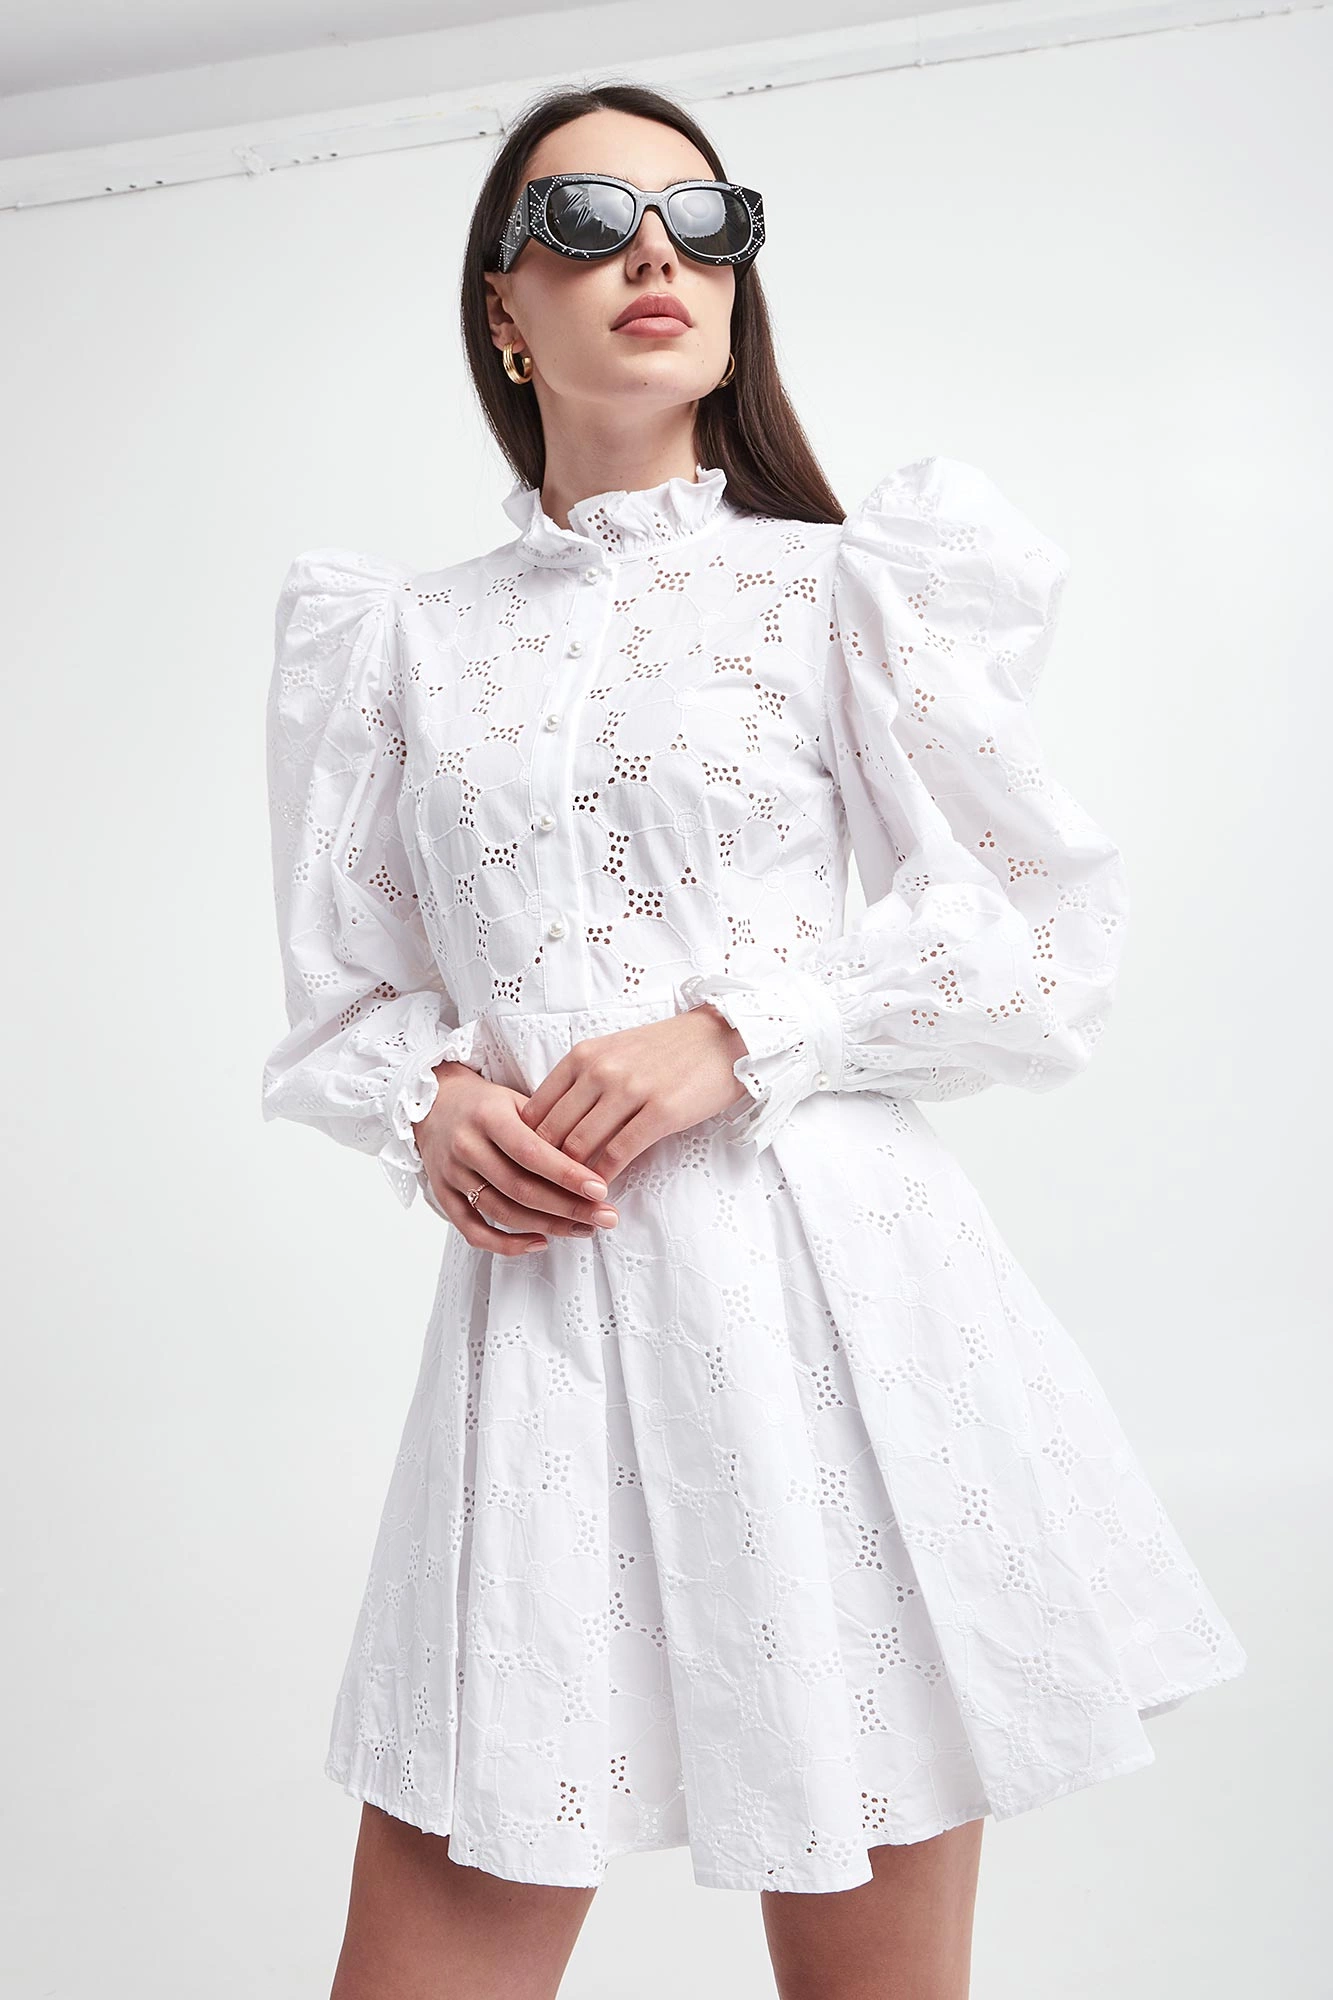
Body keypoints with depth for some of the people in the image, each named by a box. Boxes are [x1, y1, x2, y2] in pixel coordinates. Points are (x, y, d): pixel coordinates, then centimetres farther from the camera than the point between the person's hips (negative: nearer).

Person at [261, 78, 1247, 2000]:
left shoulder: (836, 581, 6)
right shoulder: (400, 638, 11)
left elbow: (1052, 919, 2)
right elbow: (345, 997, 16)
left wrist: (741, 1034, -10)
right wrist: (433, 1102, -6)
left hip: (832, 1277, -1)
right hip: (540, 1294, 2)